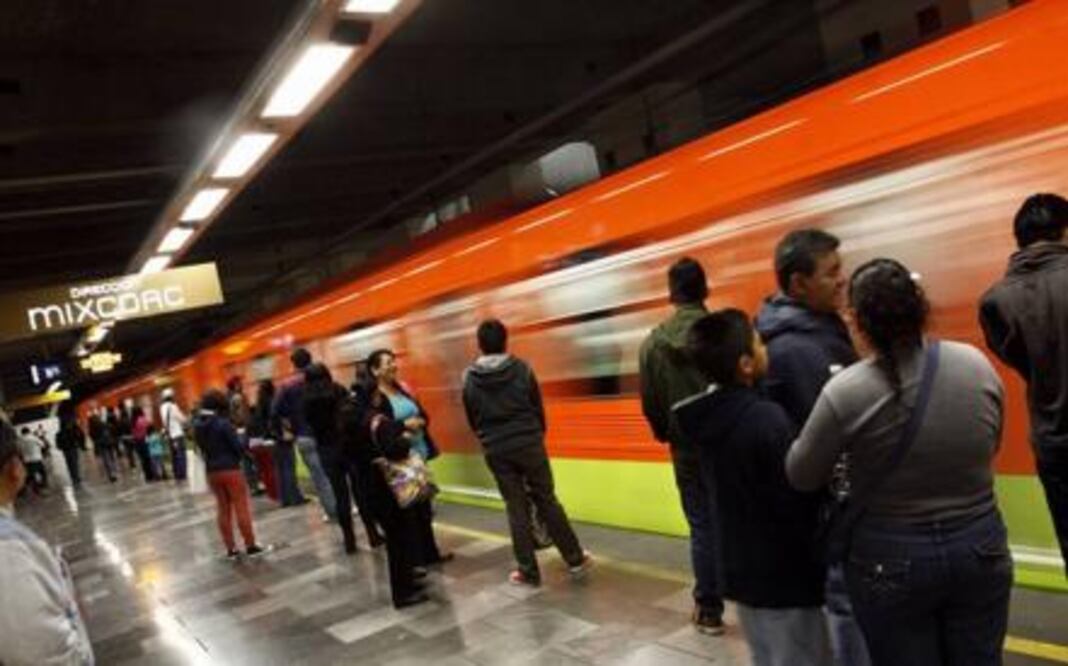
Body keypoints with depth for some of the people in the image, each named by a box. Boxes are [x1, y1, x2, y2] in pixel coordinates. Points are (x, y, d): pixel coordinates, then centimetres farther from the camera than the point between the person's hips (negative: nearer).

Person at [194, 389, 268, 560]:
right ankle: (250, 546, 7)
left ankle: (231, 549, 16)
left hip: (212, 472, 6)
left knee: (223, 509, 12)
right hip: (230, 469, -6)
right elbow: (238, 447, -15)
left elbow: (202, 448, 9)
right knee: (241, 507, 2)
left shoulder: (198, 426, 3)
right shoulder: (223, 423, -16)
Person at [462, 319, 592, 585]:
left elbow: (472, 419, 6)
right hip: (529, 444, -1)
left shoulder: (469, 378, -2)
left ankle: (528, 571, 12)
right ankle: (575, 558, 16)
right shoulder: (521, 368, -6)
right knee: (547, 501, 9)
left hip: (496, 451, 1)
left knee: (516, 509, 8)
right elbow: (538, 406, 2)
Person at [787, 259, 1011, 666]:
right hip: (980, 548, 3)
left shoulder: (845, 392, -19)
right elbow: (989, 447, 9)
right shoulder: (977, 364, -7)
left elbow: (801, 477, -7)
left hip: (892, 560, -3)